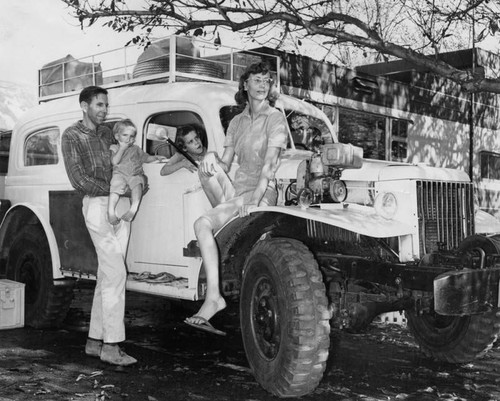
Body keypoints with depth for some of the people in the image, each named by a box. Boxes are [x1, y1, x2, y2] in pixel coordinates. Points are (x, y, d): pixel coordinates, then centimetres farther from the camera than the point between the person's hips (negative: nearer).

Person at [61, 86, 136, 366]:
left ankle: (96, 340, 15)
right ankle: (111, 345, -9)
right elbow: (79, 180, -9)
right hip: (97, 206, -7)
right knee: (116, 273, -14)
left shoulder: (106, 132, 17)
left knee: (108, 275, 7)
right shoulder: (72, 136, -2)